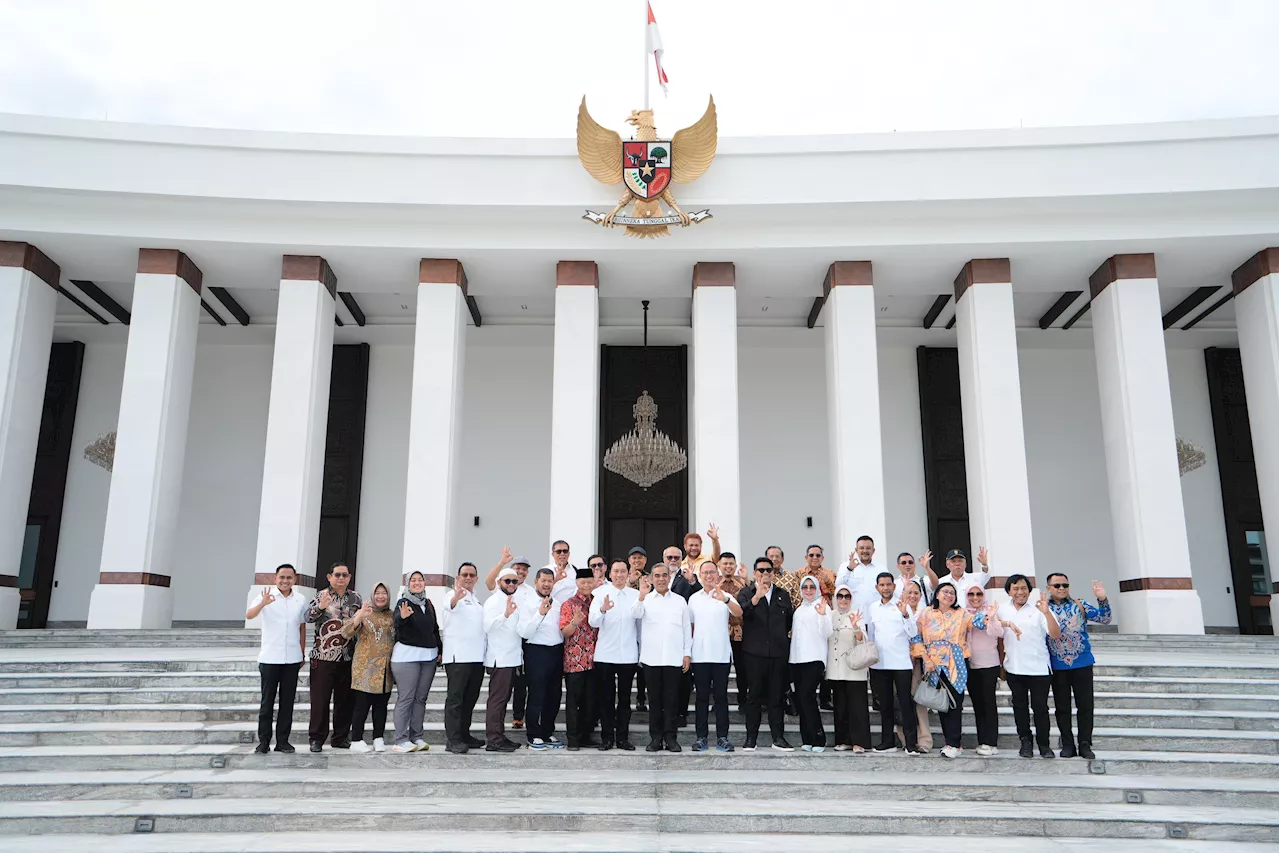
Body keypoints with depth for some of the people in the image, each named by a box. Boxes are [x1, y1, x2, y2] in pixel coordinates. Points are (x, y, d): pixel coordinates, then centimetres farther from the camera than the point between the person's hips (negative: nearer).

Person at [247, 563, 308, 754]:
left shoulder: (301, 600, 6)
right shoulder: (267, 597, -5)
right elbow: (248, 616, -22)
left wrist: (302, 653, 13)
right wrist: (263, 603, -42)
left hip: (292, 659, 3)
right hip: (269, 658, -3)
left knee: (287, 701, 7)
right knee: (267, 701, 3)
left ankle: (283, 740, 14)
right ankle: (263, 741, 10)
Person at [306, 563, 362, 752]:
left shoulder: (355, 597, 11)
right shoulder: (322, 596, 0)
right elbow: (308, 617, -10)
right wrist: (320, 607, -29)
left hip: (347, 657, 4)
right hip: (323, 657, -4)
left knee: (345, 699, 8)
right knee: (320, 699, -1)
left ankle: (340, 737, 18)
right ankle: (316, 738, 8)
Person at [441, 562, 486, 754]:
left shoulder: (478, 600, 21)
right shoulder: (453, 595, -5)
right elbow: (450, 605, -30)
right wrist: (457, 596, -51)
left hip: (477, 657, 8)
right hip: (458, 656, -8)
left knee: (470, 698, 12)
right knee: (455, 698, -7)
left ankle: (464, 734, 21)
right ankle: (453, 739, -8)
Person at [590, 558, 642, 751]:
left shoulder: (635, 595, 5)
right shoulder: (600, 593, 0)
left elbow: (636, 614, -14)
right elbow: (592, 621, -10)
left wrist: (642, 597, -32)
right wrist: (602, 609, -30)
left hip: (628, 654, 1)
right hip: (605, 654, -1)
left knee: (625, 698, 8)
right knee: (606, 698, 5)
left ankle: (623, 737, 15)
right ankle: (607, 737, 12)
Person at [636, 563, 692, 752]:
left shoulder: (679, 601, 11)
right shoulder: (645, 599, 6)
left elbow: (686, 629, 12)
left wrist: (687, 653, 7)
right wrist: (642, 595, -25)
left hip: (674, 658, 1)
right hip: (651, 658, -1)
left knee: (671, 700, 3)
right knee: (655, 699, 5)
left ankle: (670, 737, 10)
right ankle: (655, 738, 12)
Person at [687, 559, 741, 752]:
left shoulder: (726, 596, 0)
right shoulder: (693, 598, 8)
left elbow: (739, 613, -19)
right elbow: (690, 625, 14)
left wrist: (725, 599, -37)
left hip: (721, 654, -2)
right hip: (700, 655, 2)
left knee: (721, 697, 3)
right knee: (702, 697, 6)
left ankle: (722, 737, 8)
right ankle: (701, 737, 11)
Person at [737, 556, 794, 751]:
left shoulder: (783, 595, 15)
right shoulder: (746, 593, 4)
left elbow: (790, 620, 18)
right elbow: (741, 612, -16)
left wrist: (785, 638, 8)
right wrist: (756, 597, -29)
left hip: (778, 652, 3)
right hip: (754, 652, -3)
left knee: (777, 696, 5)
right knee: (754, 695, 1)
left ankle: (778, 737, 11)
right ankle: (751, 738, 7)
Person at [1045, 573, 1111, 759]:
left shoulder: (1080, 606, 2)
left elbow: (1105, 619, -4)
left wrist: (1102, 600, -19)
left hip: (1082, 664, 0)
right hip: (1057, 667, 0)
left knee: (1085, 705, 3)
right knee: (1062, 707, 7)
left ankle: (1085, 744, 12)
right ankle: (1068, 745, 15)